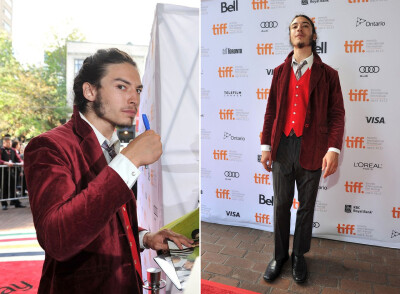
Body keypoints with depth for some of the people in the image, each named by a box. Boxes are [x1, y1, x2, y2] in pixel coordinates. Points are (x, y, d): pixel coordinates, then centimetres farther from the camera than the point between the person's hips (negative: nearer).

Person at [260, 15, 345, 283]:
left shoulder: (327, 74, 3)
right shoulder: (280, 72, 10)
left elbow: (336, 113, -3)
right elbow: (271, 111, 8)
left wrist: (334, 149, -15)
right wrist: (266, 145, 3)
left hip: (312, 151, -1)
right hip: (282, 148, 2)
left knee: (306, 206, 11)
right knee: (281, 205, 10)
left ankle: (299, 256, 29)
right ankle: (280, 255, 26)